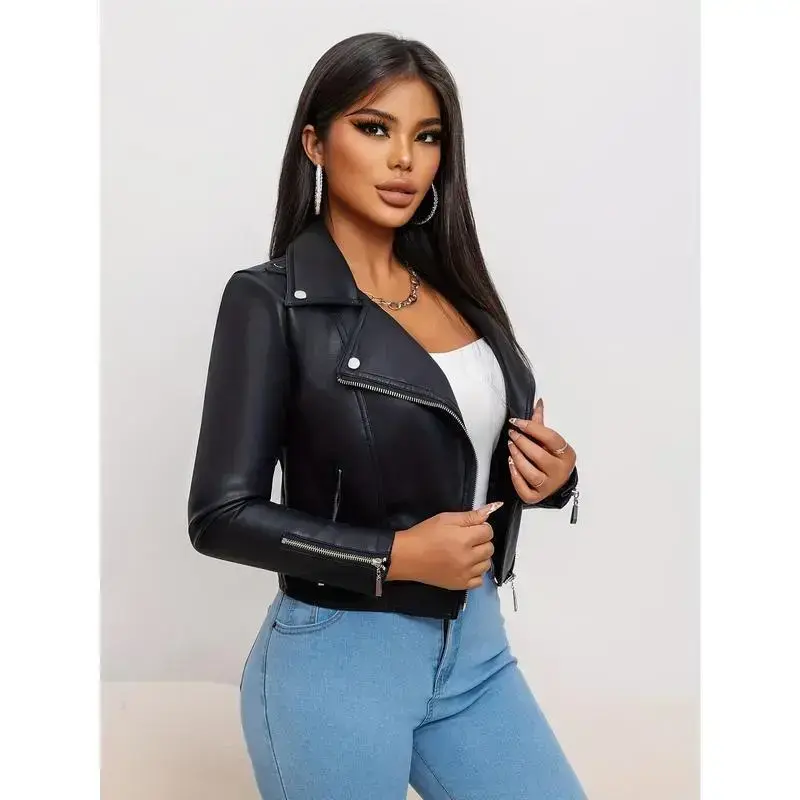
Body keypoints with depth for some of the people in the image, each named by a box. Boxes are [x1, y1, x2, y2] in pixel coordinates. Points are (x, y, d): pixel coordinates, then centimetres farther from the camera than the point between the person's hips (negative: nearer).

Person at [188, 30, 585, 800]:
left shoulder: (453, 288, 4)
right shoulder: (271, 299, -12)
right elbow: (221, 515, -14)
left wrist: (553, 476, -7)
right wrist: (397, 555, -20)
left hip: (477, 645, 6)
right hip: (338, 659, -5)